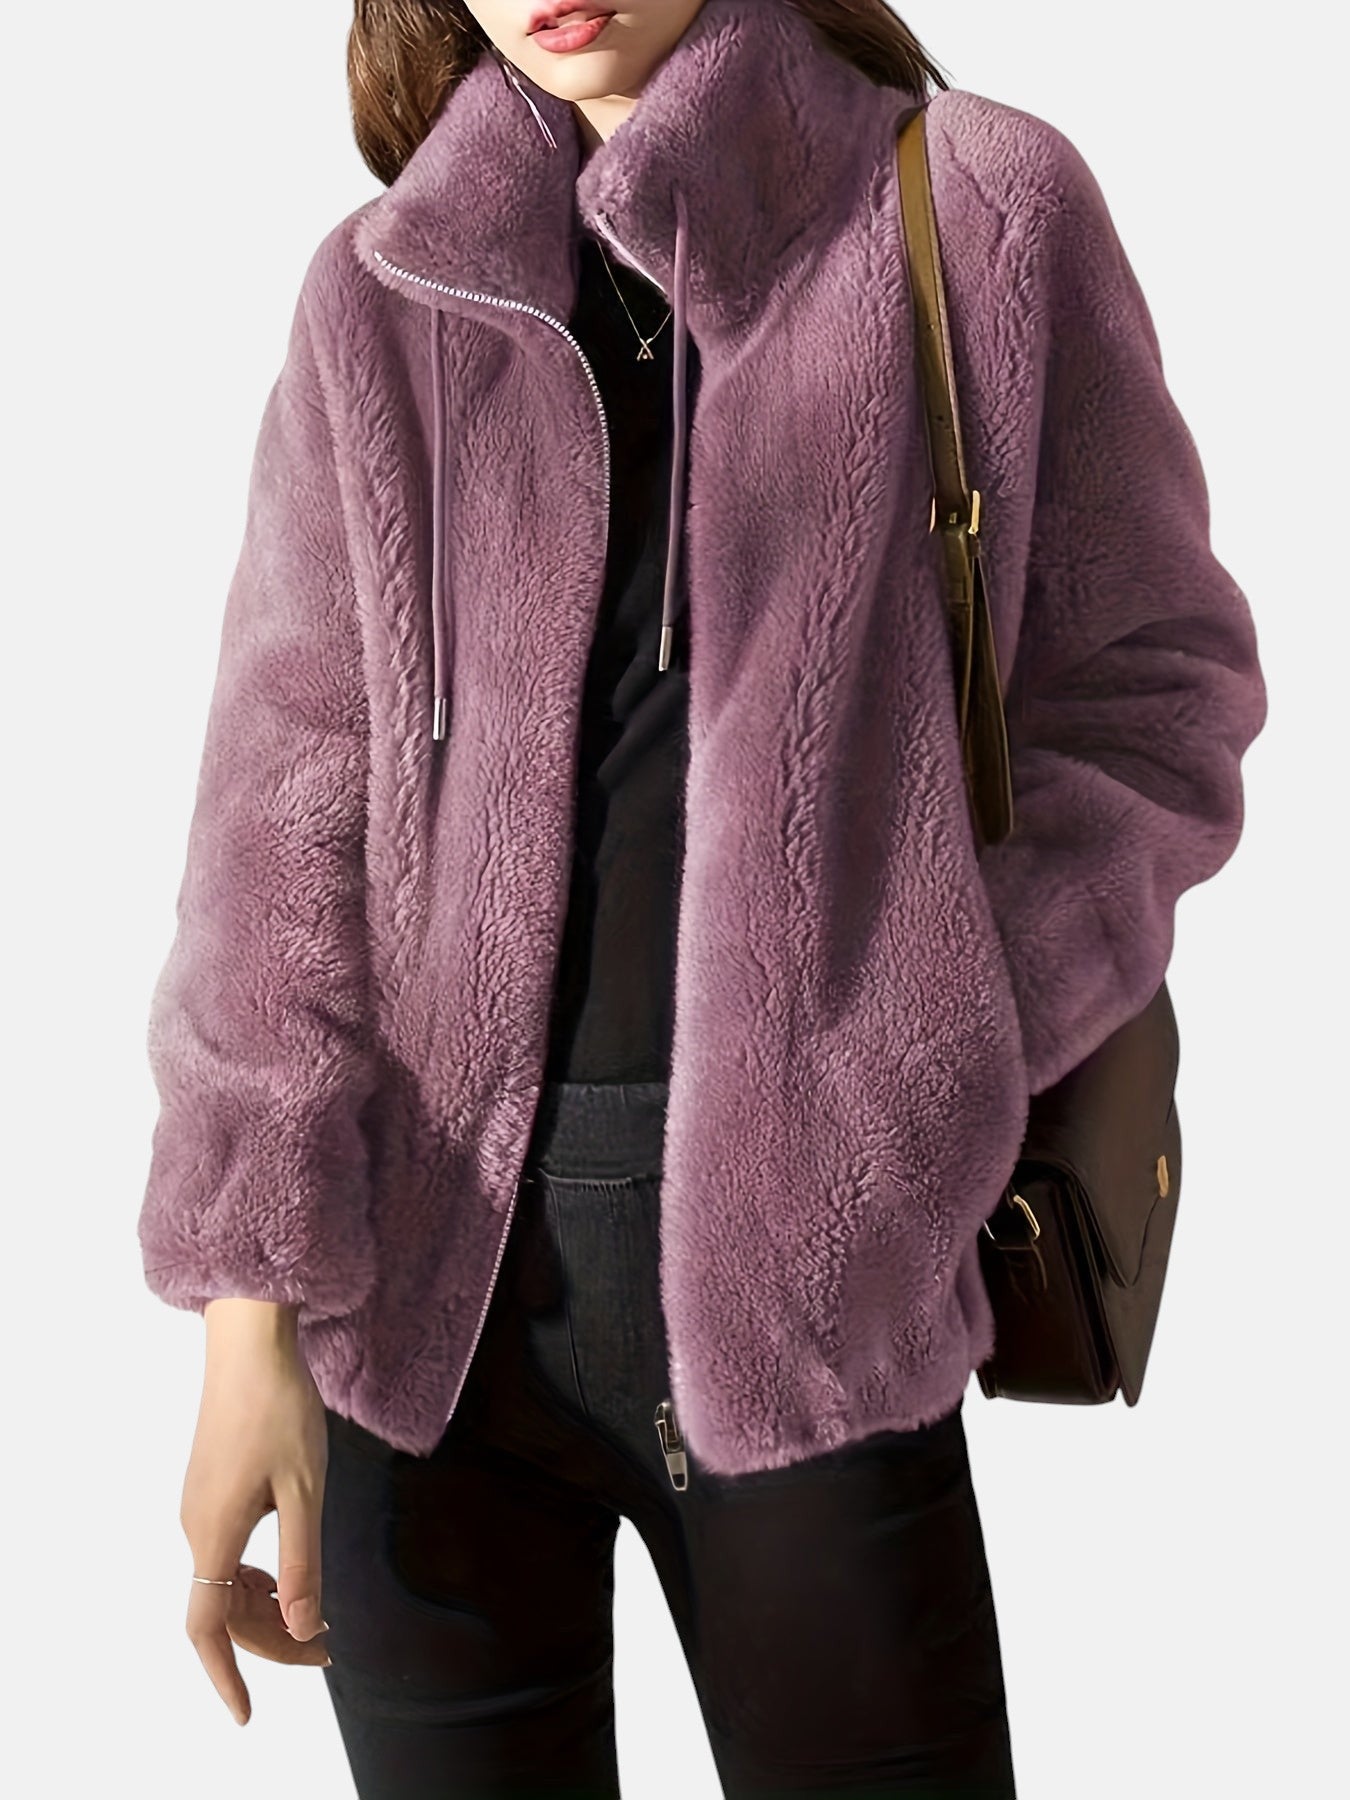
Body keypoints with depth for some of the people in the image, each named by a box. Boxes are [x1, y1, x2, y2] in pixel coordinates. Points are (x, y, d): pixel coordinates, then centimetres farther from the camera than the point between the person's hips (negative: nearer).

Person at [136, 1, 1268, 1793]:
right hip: (427, 1269, 2)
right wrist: (252, 1316, -5)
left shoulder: (983, 213, 1)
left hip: (805, 1261, -1)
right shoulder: (381, 299, 6)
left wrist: (908, 1065, -11)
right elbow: (288, 803, 1)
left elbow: (1151, 690, 3)